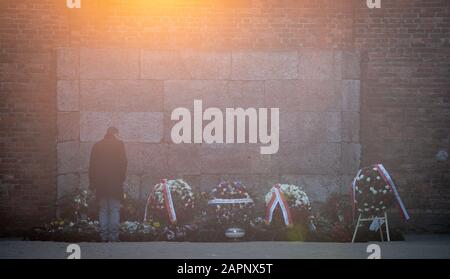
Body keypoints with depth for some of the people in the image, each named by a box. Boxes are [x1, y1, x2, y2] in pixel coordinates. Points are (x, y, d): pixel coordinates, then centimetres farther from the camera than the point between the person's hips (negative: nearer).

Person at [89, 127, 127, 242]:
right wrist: (122, 178, 2)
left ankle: (104, 236, 3)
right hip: (115, 182, -3)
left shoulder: (97, 146, 10)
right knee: (115, 210, -1)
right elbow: (123, 162, -4)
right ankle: (114, 236, -6)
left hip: (100, 182, 3)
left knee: (103, 210, 7)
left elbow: (92, 165, 9)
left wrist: (92, 183, 11)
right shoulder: (119, 144, 2)